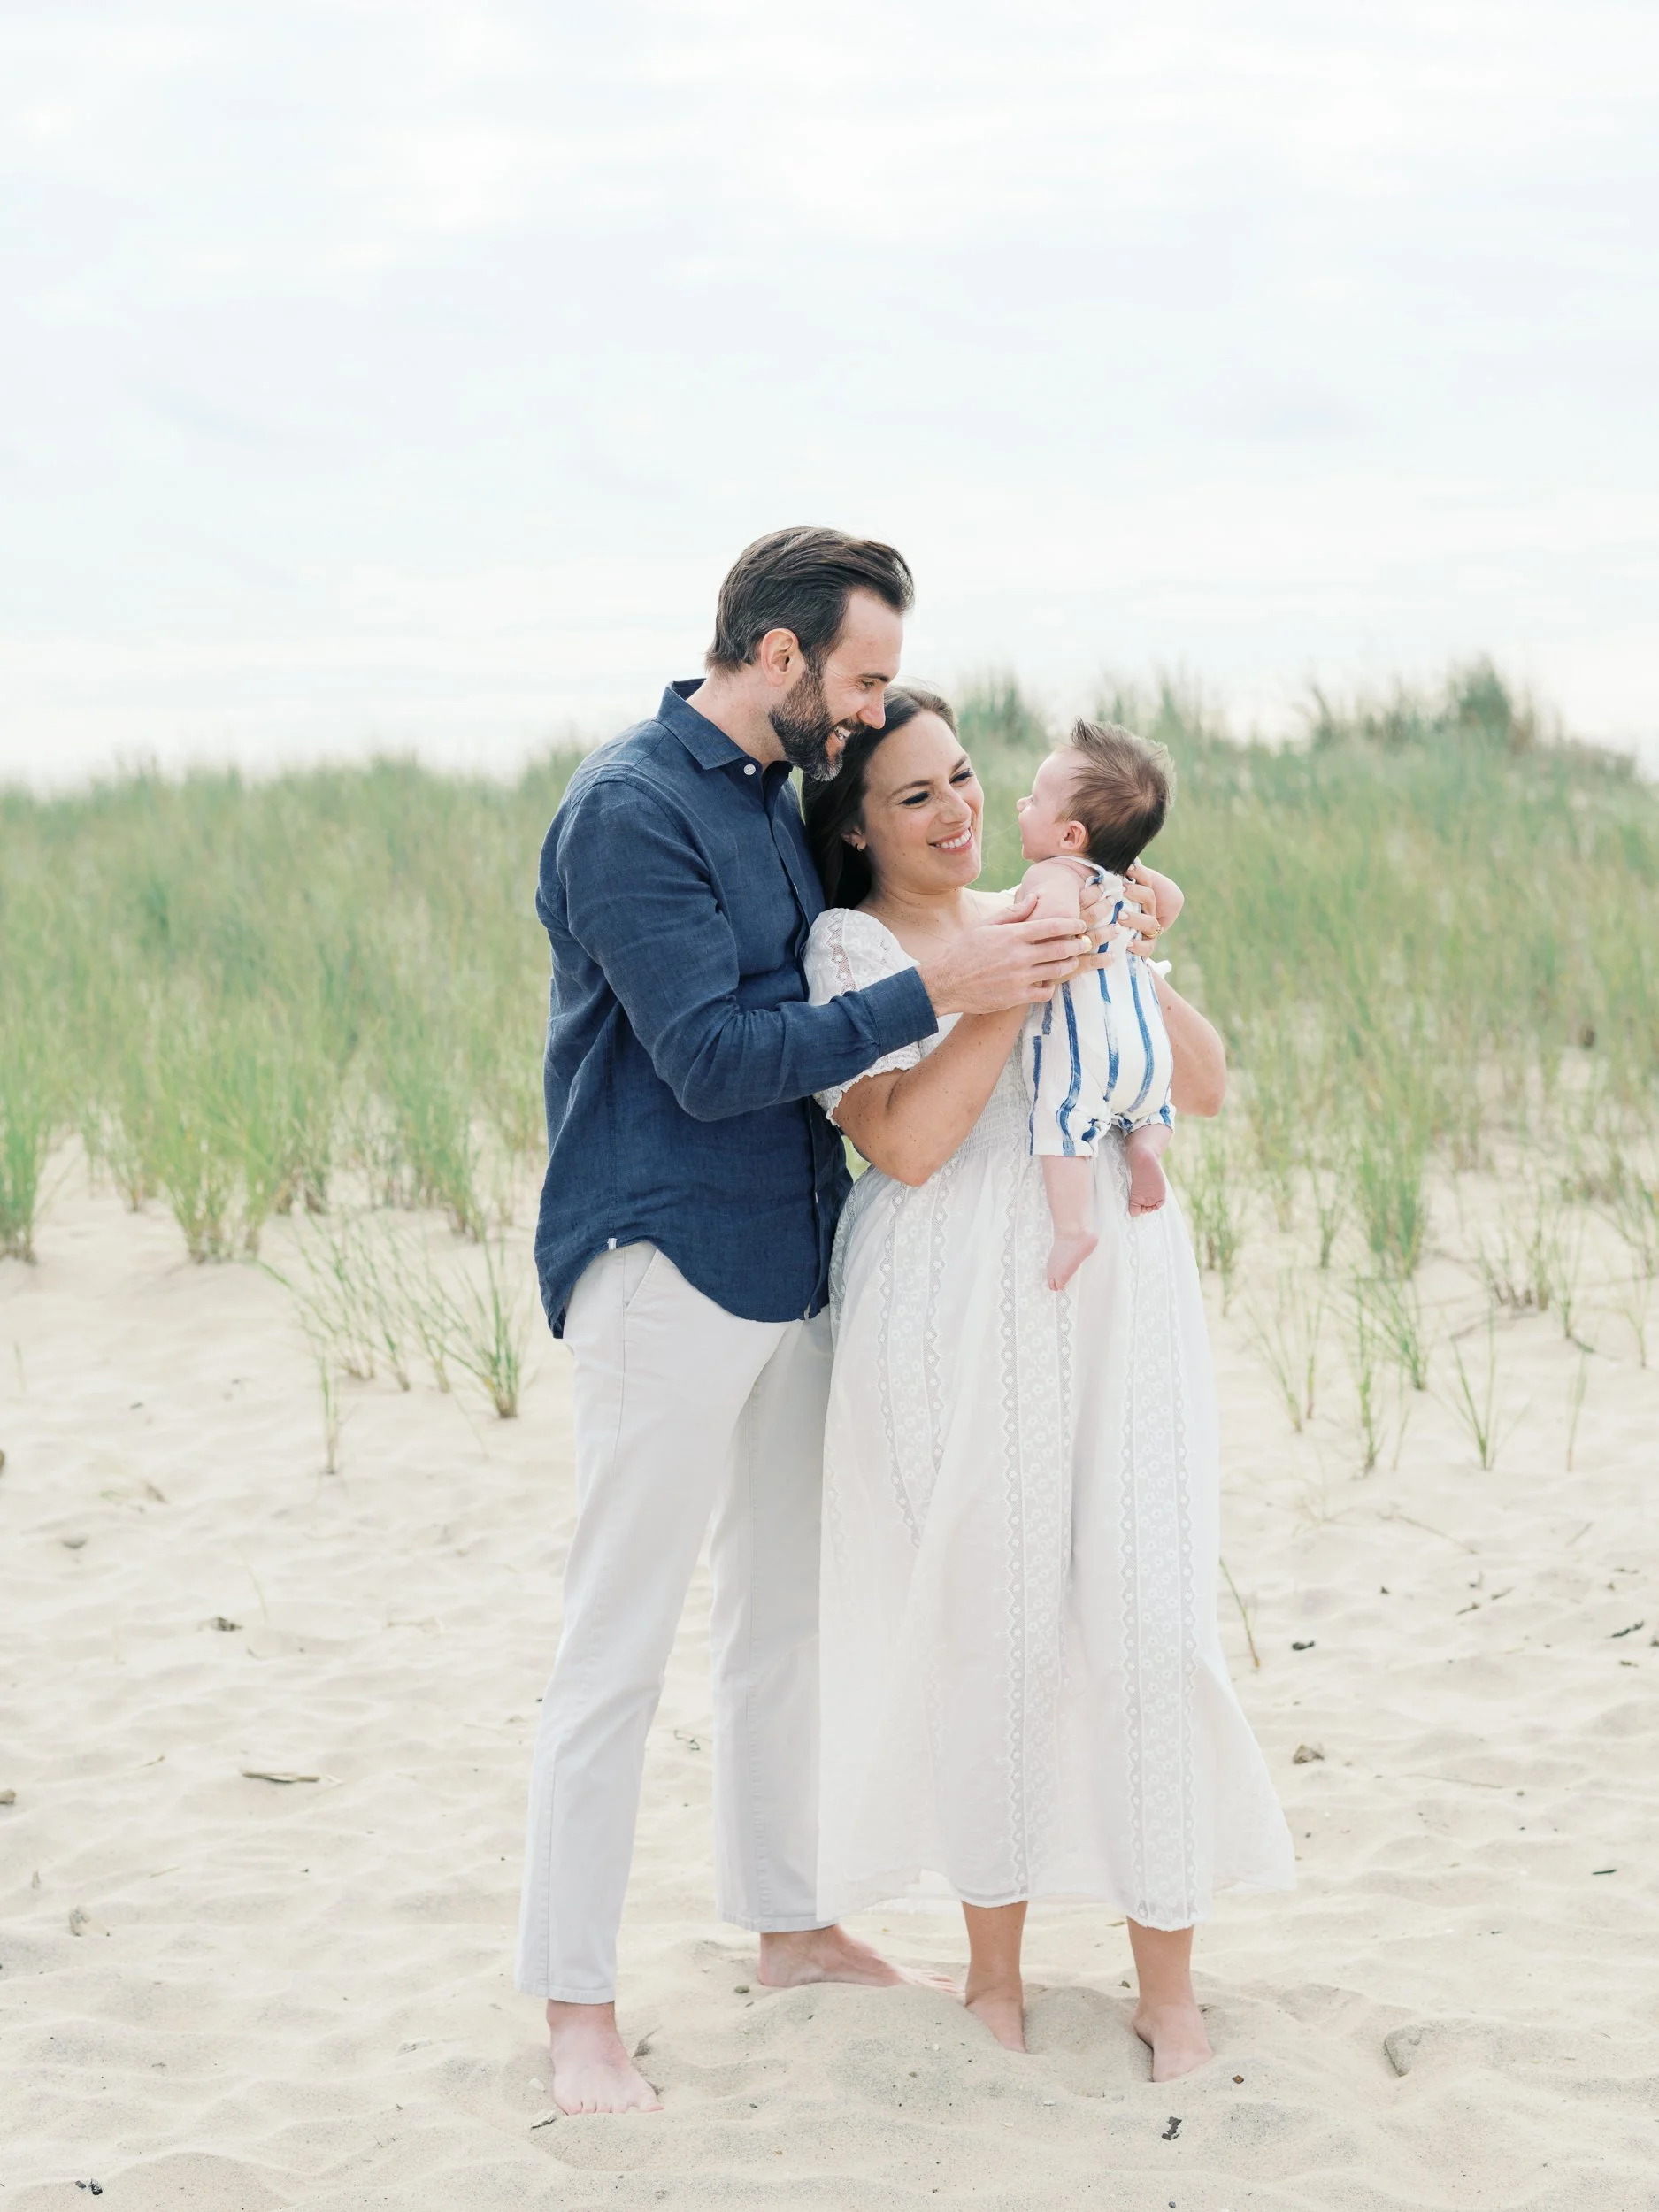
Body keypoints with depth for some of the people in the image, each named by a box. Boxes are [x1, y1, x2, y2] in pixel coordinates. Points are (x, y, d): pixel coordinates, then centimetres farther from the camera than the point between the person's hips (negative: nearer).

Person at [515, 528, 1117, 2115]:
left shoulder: (783, 798, 12)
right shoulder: (629, 808, -15)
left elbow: (858, 963, 21)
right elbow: (712, 1058, -21)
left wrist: (1067, 923, 7)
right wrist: (938, 992, -23)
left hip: (789, 1260, 9)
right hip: (669, 1264, -9)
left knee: (786, 1612, 17)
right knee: (619, 1646, -3)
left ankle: (787, 1918, 31)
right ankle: (574, 2001, 5)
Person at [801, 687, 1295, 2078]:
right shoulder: (850, 945, 2)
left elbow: (1207, 1090, 10)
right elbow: (907, 1141, -13)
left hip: (1121, 1294, 4)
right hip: (959, 1317, -3)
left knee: (1155, 1623, -3)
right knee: (990, 1626, 1)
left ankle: (1168, 1983, 8)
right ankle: (993, 1967, 19)